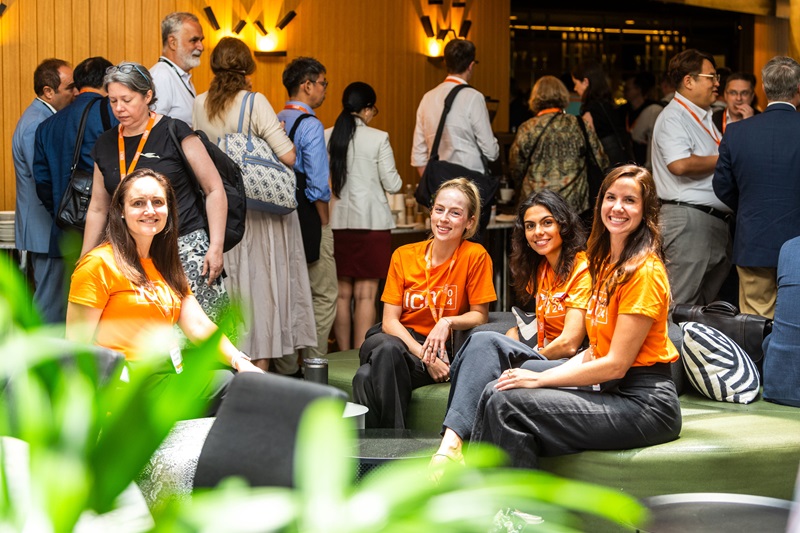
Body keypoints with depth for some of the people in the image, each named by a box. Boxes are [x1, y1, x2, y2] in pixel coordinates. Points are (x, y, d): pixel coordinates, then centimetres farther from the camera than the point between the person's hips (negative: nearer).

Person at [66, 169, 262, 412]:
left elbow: (199, 326, 12)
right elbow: (77, 346, -6)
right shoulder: (99, 265, -2)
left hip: (172, 378, 7)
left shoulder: (165, 268, 23)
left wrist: (239, 361, -5)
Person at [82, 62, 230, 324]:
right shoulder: (105, 144, 12)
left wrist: (216, 246, -9)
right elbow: (98, 208, 20)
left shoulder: (175, 133, -2)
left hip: (186, 250, -4)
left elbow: (215, 190, -2)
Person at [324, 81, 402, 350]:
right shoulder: (378, 138, -8)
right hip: (371, 221, -3)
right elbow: (392, 184, -4)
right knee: (365, 294, -2)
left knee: (342, 293, 10)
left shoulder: (325, 137, 1)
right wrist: (395, 178, 17)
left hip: (337, 221, 3)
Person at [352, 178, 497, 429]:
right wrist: (423, 355, -17)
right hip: (400, 340, 3)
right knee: (387, 348, -38)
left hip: (443, 349, -3)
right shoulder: (403, 256, 3)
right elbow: (390, 320, -1)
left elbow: (480, 315, 3)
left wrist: (448, 322, -19)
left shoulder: (475, 256, -4)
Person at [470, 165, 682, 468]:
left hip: (644, 404, -9)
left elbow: (616, 364, -17)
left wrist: (541, 379, -11)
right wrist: (540, 374, -1)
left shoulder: (643, 272, -14)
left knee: (507, 405, -19)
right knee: (497, 393, 2)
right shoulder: (608, 262, 16)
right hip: (609, 388, 9)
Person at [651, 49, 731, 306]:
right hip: (689, 217, -10)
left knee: (708, 300, 12)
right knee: (682, 303, -8)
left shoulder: (705, 118, 21)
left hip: (716, 219, 10)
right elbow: (680, 164, -26)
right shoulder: (673, 116, -11)